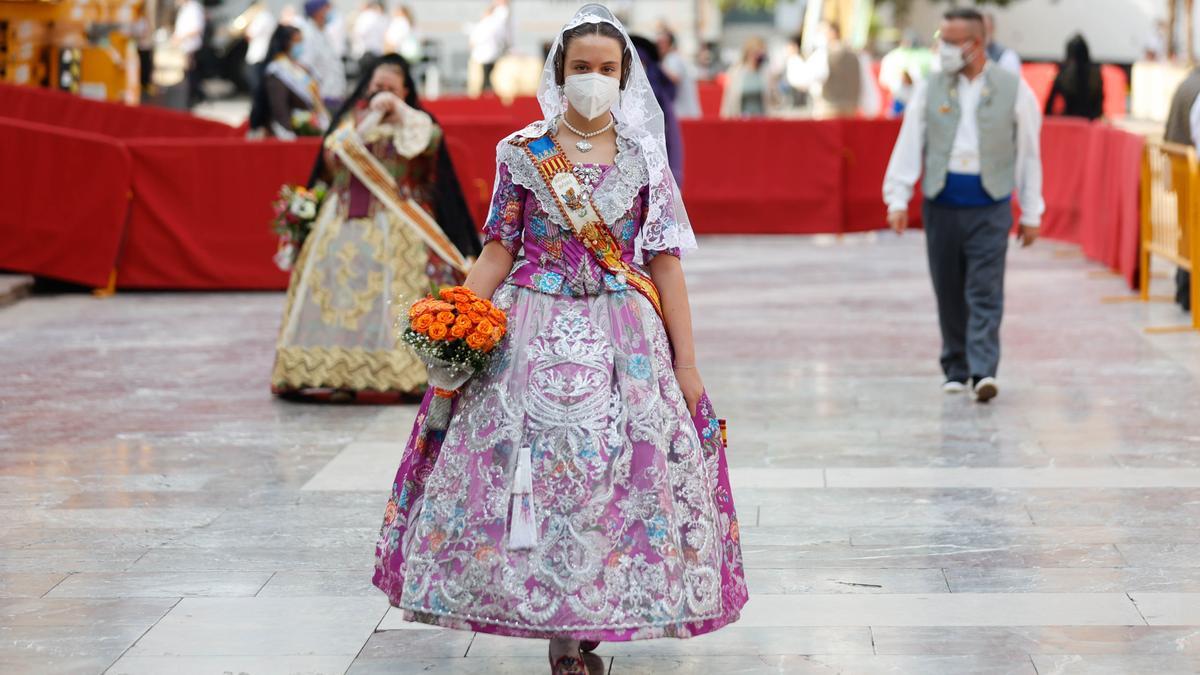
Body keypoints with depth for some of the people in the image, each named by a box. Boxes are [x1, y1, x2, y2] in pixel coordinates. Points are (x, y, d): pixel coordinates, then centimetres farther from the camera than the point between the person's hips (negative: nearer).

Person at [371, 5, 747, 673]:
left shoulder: (644, 158, 3)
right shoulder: (523, 154, 3)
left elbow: (666, 264, 3)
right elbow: (500, 250, 5)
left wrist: (686, 362, 0)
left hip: (624, 339, 1)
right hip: (537, 335, 0)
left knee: (626, 471, -3)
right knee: (541, 473, -4)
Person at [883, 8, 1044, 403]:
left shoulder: (1013, 90, 0)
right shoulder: (930, 89, 4)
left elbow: (1029, 154, 4)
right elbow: (909, 145, 2)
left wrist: (1031, 214, 4)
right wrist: (898, 200, -6)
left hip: (989, 207, -2)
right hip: (942, 204, 2)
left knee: (985, 294, -8)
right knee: (949, 293, 8)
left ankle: (984, 372, -12)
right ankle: (955, 370, 20)